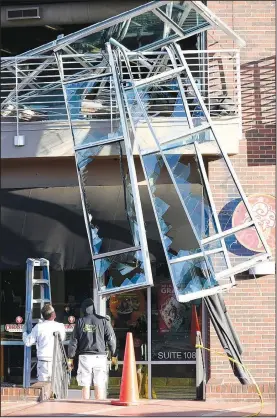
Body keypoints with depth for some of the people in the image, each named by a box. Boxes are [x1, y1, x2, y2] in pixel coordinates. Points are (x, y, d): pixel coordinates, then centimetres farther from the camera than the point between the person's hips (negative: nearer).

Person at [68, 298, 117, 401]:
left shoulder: (80, 322, 4)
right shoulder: (103, 321, 1)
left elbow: (73, 341, 5)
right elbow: (111, 339, 1)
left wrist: (70, 358, 12)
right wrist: (114, 356, 9)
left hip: (84, 357, 1)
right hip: (100, 357, -1)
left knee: (85, 386, 5)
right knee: (99, 386, 0)